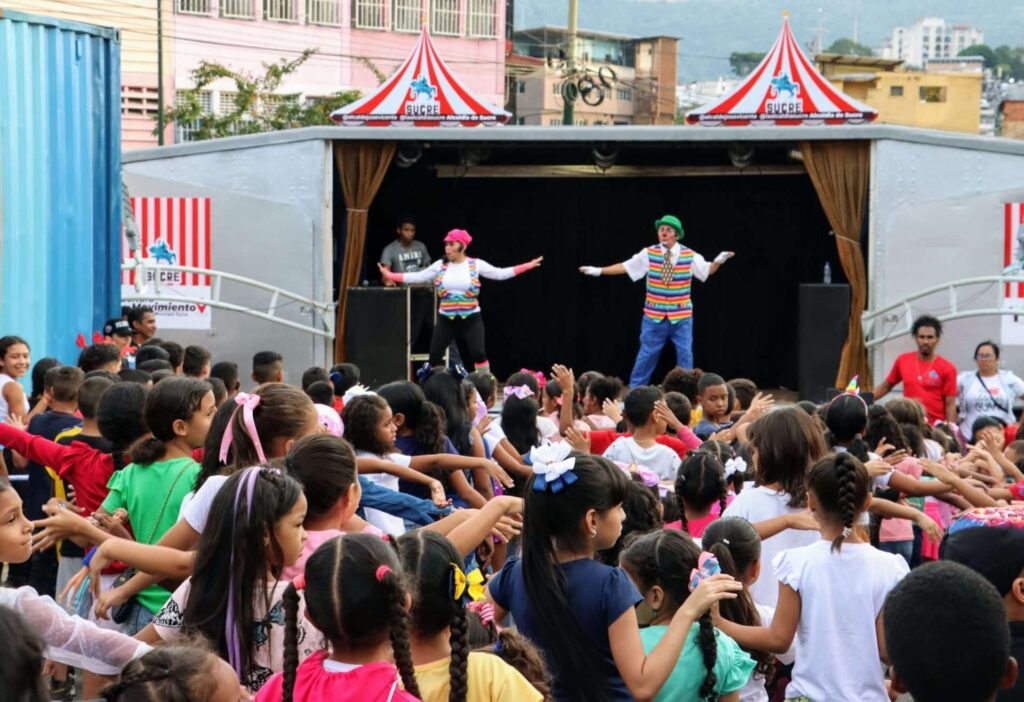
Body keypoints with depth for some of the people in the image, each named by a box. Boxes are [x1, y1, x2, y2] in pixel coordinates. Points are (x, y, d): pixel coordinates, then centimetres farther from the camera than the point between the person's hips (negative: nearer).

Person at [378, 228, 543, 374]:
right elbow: (418, 277, 4)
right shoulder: (440, 265, 3)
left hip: (471, 319, -2)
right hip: (446, 319, 2)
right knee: (435, 356, 1)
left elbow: (500, 274, -2)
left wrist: (528, 266, -8)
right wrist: (389, 275, -1)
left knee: (478, 354, -14)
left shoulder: (476, 264, -2)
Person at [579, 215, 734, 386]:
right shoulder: (649, 254, -3)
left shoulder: (689, 255, -4)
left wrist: (718, 261, -25)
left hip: (681, 317, 0)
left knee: (685, 354, 2)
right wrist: (598, 270, -3)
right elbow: (625, 267, 0)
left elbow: (707, 270, -4)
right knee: (647, 354, 7)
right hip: (654, 315, 0)